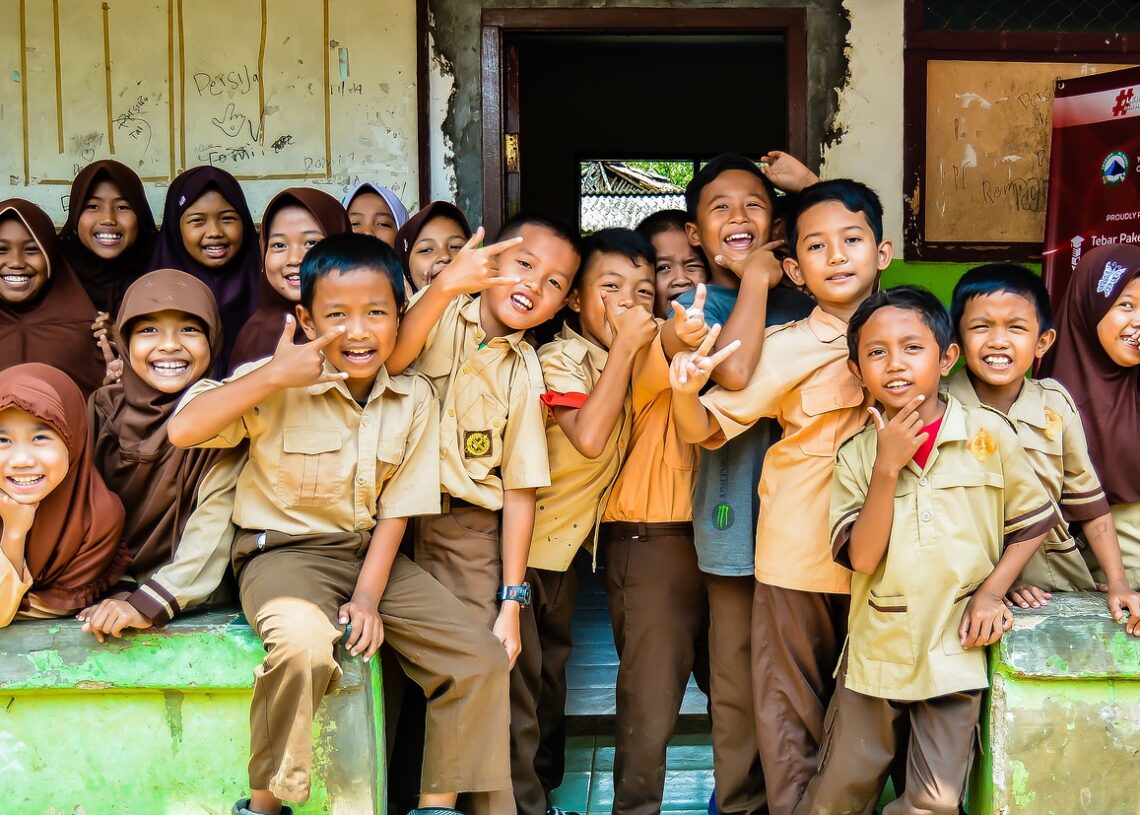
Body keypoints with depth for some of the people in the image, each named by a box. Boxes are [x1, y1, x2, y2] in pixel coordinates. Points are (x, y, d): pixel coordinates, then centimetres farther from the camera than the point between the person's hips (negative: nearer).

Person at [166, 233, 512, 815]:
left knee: (481, 660, -7)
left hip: (372, 553, 5)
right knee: (304, 643, -37)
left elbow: (396, 509, 0)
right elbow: (182, 431, -22)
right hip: (285, 552, -4)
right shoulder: (278, 385, -11)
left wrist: (368, 596, -10)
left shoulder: (414, 400, 0)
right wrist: (271, 377, -27)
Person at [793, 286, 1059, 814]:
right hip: (877, 650, 1)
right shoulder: (857, 455, -4)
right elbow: (861, 557, -13)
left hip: (955, 651, -1)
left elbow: (1033, 520, 4)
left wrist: (992, 591, -7)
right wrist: (887, 468, -20)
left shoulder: (988, 433, -7)